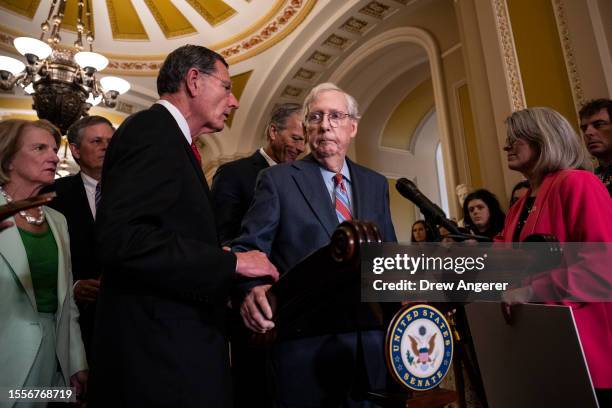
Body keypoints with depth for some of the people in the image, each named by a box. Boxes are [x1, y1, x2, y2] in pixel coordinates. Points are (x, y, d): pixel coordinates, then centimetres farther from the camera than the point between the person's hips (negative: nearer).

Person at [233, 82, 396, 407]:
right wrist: (251, 289, -28)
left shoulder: (376, 184, 11)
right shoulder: (277, 179, -2)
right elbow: (248, 248, -8)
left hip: (371, 345, 5)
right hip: (304, 345, -4)